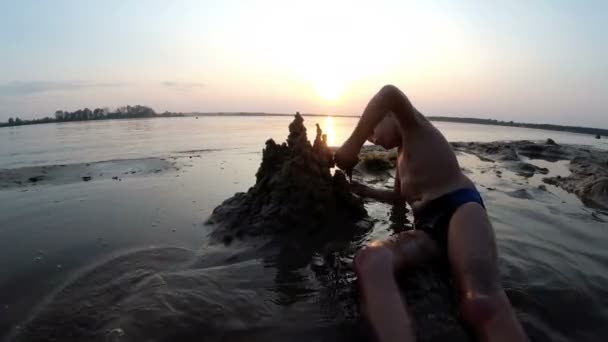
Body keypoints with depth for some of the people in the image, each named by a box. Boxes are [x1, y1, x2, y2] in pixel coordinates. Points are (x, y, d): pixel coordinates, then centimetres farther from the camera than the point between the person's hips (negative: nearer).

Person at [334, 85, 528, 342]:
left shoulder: (415, 128, 10)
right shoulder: (402, 155, 33)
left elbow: (391, 94, -15)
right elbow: (399, 197, 47)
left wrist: (353, 145, -13)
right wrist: (363, 190, 33)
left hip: (459, 206, -6)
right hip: (426, 227, 6)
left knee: (481, 302, -39)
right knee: (368, 261, -30)